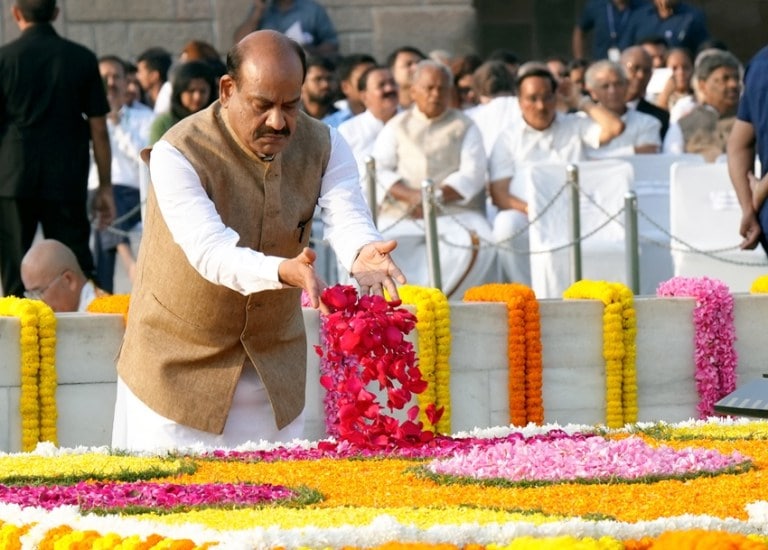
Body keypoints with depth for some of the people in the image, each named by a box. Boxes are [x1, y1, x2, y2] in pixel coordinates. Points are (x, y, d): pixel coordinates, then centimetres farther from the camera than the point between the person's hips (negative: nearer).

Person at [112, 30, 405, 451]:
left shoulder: (323, 147, -5)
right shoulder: (178, 155, -21)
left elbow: (347, 219, -20)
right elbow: (210, 251, -33)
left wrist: (362, 253, -45)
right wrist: (283, 271, -52)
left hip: (276, 366, 4)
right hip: (180, 364, -4)